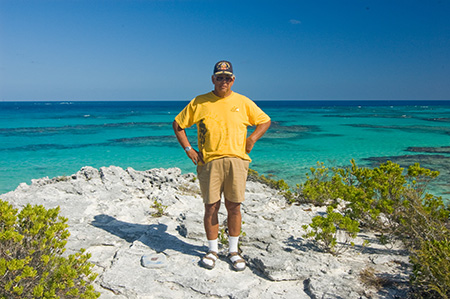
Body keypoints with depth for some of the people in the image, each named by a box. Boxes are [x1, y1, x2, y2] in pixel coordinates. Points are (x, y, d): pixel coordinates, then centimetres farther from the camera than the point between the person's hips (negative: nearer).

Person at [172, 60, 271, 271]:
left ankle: (233, 251, 21)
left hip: (236, 161, 1)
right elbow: (178, 124, 12)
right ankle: (212, 251, 20)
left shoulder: (243, 102, 10)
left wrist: (252, 139, 2)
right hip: (209, 161, 0)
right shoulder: (199, 102, 7)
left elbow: (265, 121, 18)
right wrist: (188, 149, 3)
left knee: (234, 207, 4)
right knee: (211, 208, 2)